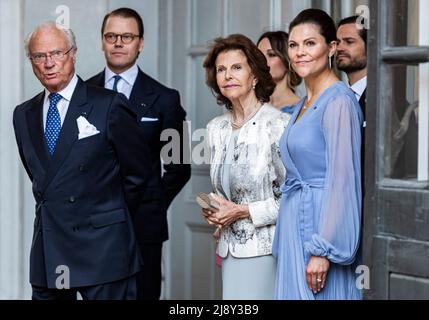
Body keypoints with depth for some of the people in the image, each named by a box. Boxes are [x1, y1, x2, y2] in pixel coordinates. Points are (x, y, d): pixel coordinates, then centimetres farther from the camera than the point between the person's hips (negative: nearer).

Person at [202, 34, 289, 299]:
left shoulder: (279, 124, -10)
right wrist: (215, 211, 2)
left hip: (265, 249, -6)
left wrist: (242, 211, -13)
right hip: (230, 248, 6)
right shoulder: (216, 129, 11)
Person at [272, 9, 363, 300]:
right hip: (295, 226, 8)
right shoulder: (303, 105, 15)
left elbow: (342, 181, -18)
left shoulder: (339, 101, -13)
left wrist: (322, 251, -21)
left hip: (321, 224, -8)